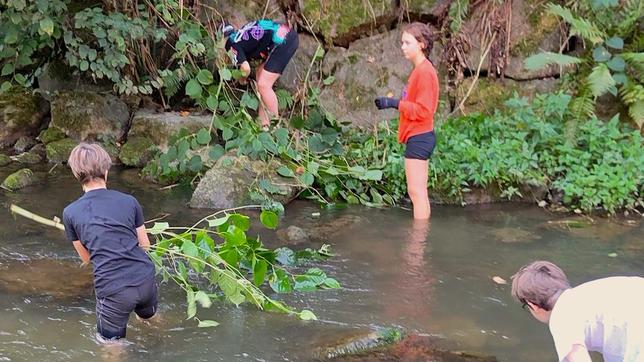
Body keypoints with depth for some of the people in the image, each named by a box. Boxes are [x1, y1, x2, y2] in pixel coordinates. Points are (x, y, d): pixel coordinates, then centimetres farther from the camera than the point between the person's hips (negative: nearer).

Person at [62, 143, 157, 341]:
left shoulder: (70, 213, 1)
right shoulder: (129, 201, 3)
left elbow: (86, 258, 14)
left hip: (112, 290, -3)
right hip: (145, 279, 3)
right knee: (150, 317, 34)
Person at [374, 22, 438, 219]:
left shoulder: (424, 71, -15)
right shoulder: (420, 69, 16)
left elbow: (423, 110, -19)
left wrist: (395, 103, -20)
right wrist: (394, 103, 6)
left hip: (419, 137, -10)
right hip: (420, 136, 10)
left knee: (416, 191, -8)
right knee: (418, 192, 13)